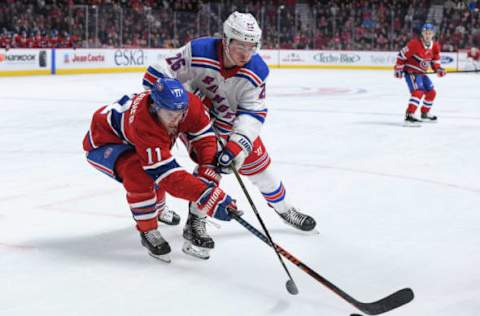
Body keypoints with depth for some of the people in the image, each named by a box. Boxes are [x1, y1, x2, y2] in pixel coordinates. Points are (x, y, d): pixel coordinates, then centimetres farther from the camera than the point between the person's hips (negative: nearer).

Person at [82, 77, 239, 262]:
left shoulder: (189, 104, -27)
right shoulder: (143, 126, -43)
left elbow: (204, 137, -15)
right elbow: (170, 176, -45)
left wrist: (208, 174, -29)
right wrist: (210, 198, -49)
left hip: (126, 140, 7)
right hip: (102, 141, -7)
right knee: (137, 172, -32)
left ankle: (157, 209, 50)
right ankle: (148, 231, -14)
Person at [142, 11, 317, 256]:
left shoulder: (256, 72, -23)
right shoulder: (198, 52, -32)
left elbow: (253, 113, -23)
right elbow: (157, 75, -29)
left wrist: (236, 146, -36)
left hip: (233, 122, 3)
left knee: (257, 163, 10)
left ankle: (284, 209, 33)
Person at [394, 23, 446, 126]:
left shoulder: (435, 46, 2)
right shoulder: (415, 43, -22)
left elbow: (435, 60, 14)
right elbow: (402, 55, -17)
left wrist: (438, 69, -4)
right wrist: (398, 68, -16)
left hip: (421, 73, 8)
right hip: (410, 72, -8)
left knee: (431, 92, 14)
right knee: (418, 92, -27)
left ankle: (424, 114, 34)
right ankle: (409, 116, -35)